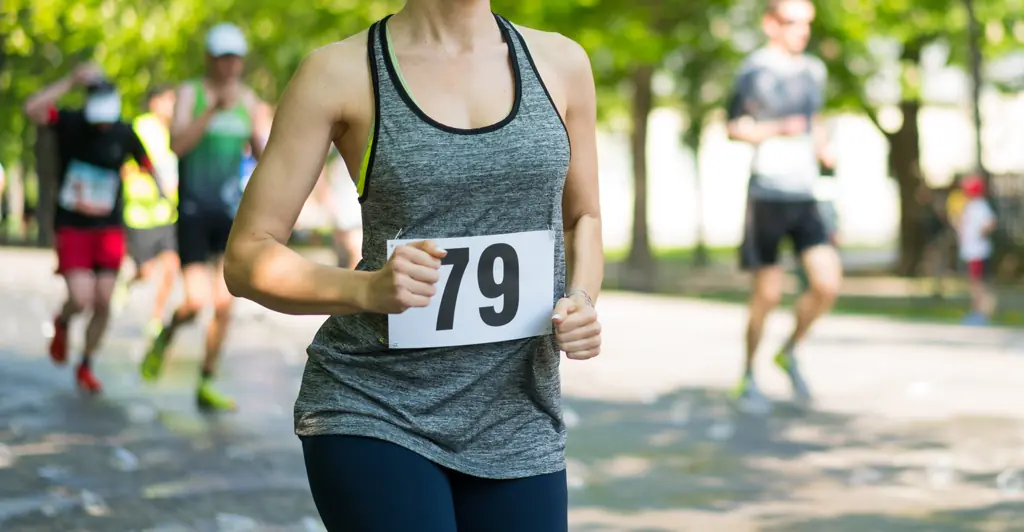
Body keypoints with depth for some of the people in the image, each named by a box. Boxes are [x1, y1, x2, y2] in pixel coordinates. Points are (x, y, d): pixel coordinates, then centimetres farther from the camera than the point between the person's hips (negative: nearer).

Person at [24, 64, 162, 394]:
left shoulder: (124, 134, -2)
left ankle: (86, 367, 19)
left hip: (109, 229, 2)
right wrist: (71, 81, -28)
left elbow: (148, 166, 10)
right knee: (80, 299, -15)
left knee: (103, 302, -2)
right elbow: (32, 109, -26)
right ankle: (62, 324, 23)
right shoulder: (69, 123, -9)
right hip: (71, 227, -2)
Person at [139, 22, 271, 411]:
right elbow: (177, 145, -19)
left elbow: (265, 157, 6)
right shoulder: (189, 93, -4)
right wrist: (215, 109, -29)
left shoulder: (249, 100, 7)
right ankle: (165, 338, 21)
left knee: (224, 304, -2)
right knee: (197, 302, -13)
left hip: (231, 211, 4)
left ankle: (207, 386, 11)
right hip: (193, 209, -3)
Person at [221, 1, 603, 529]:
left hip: (514, 422, 4)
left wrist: (581, 302, -2)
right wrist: (368, 289, -23)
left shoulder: (559, 62, 5)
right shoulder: (339, 71, -5)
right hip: (371, 412, -4)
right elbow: (247, 259, -4)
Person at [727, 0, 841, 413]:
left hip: (804, 196, 5)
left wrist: (822, 147, 6)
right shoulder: (756, 70, -7)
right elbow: (734, 128, -3)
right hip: (767, 195, -5)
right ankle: (747, 379, 17)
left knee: (828, 284, -8)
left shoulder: (813, 70, 12)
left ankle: (789, 353, 17)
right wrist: (778, 129, -20)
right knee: (767, 294, -1)